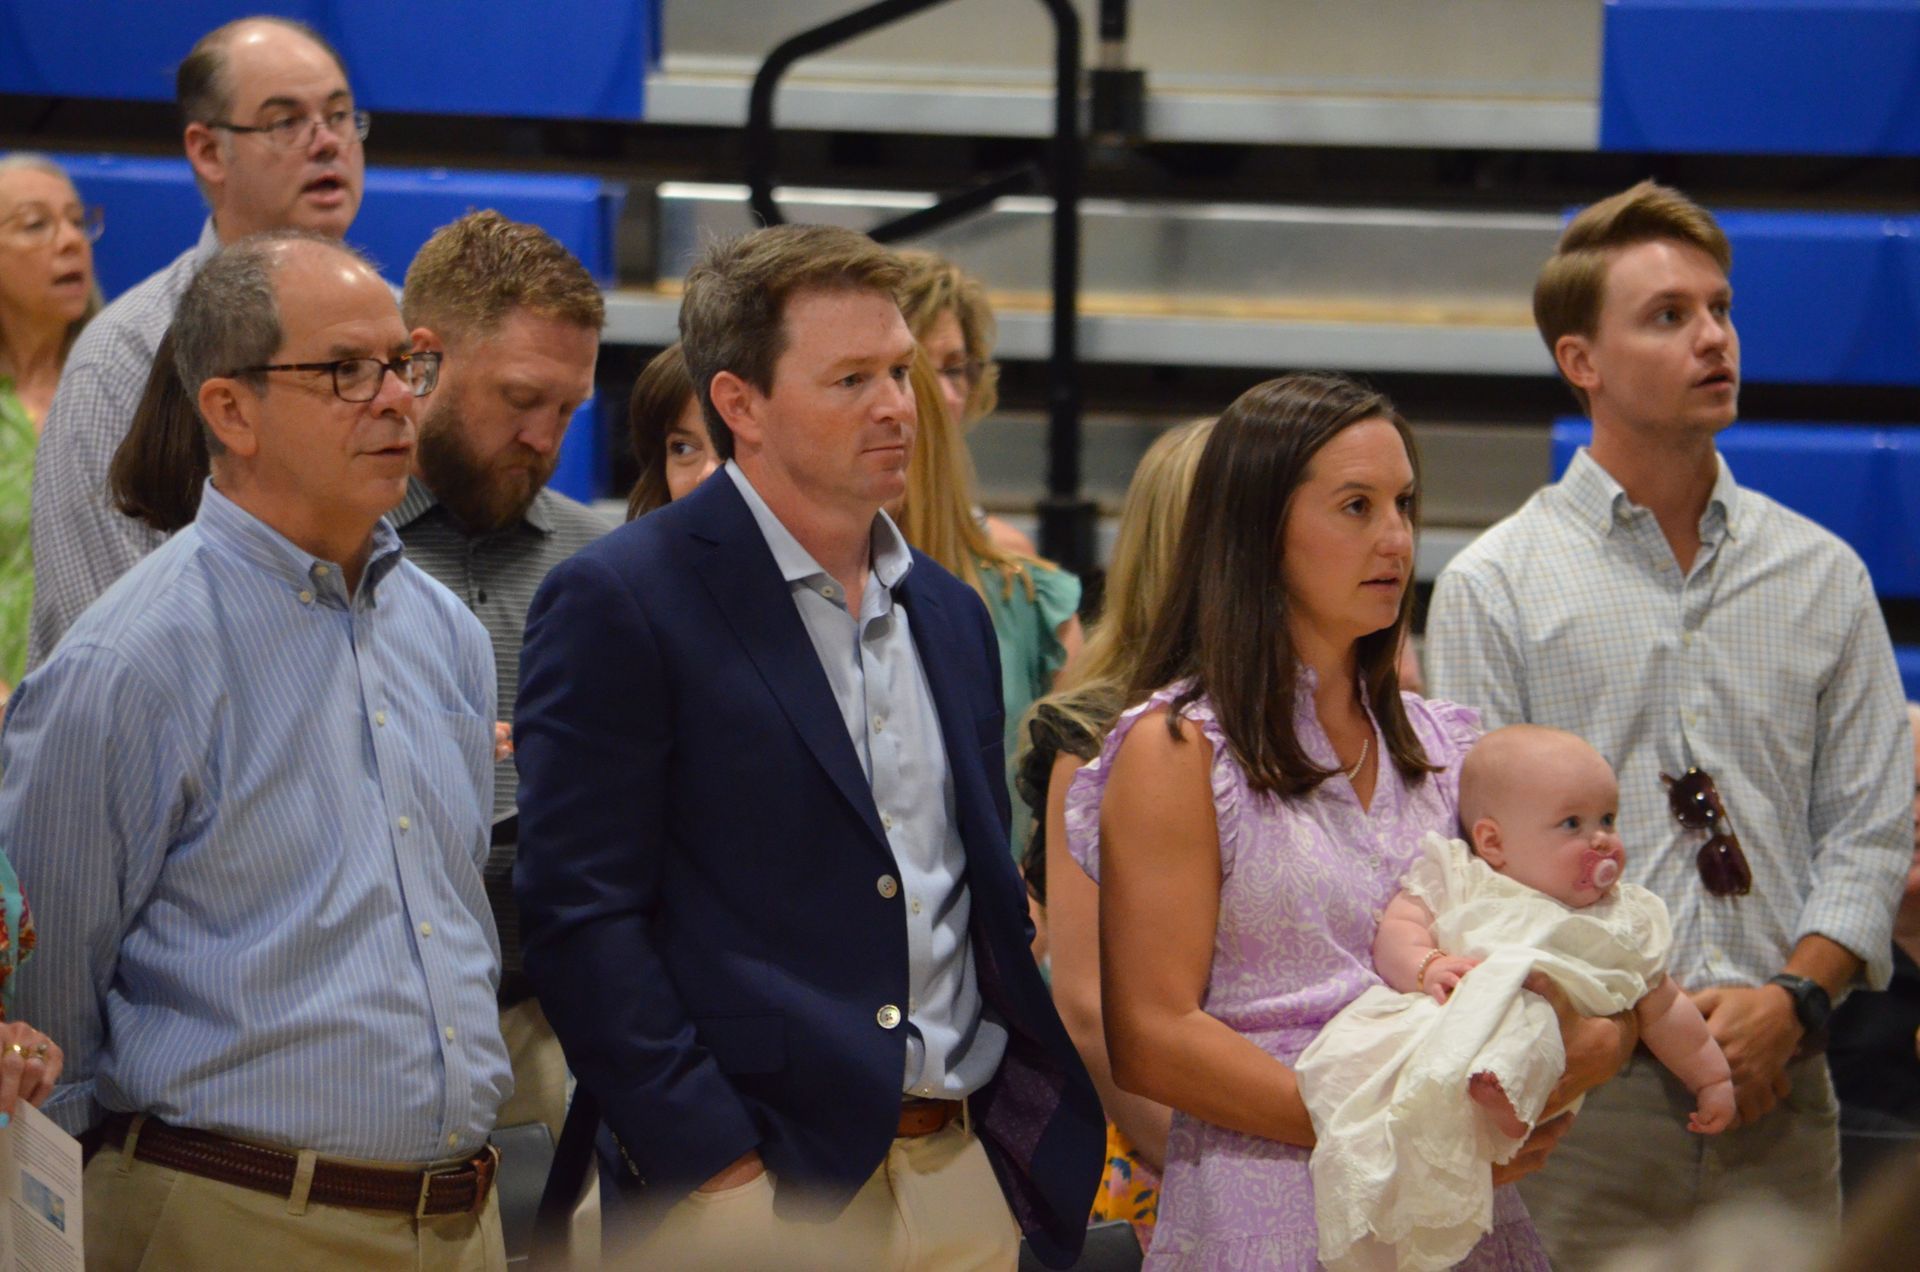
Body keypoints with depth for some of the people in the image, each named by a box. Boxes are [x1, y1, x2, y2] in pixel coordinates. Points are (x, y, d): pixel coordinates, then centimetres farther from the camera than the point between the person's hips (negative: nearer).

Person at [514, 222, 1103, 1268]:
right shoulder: (616, 603, -6)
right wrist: (716, 1173, -16)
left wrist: (1038, 1122, 9)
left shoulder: (949, 613, 15)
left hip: (971, 1179, 6)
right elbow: (579, 916, -11)